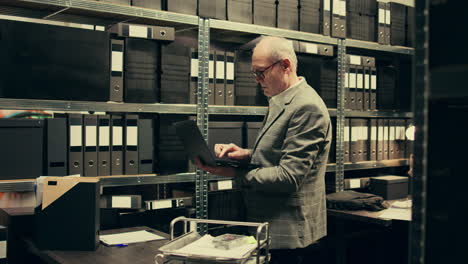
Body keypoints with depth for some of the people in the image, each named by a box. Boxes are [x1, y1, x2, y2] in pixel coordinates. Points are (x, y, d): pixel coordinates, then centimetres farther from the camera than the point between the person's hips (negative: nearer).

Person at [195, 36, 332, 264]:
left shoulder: (307, 107, -20)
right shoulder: (280, 102, 12)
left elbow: (289, 176, -23)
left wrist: (235, 174, -21)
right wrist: (247, 154, 1)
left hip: (287, 229, -9)